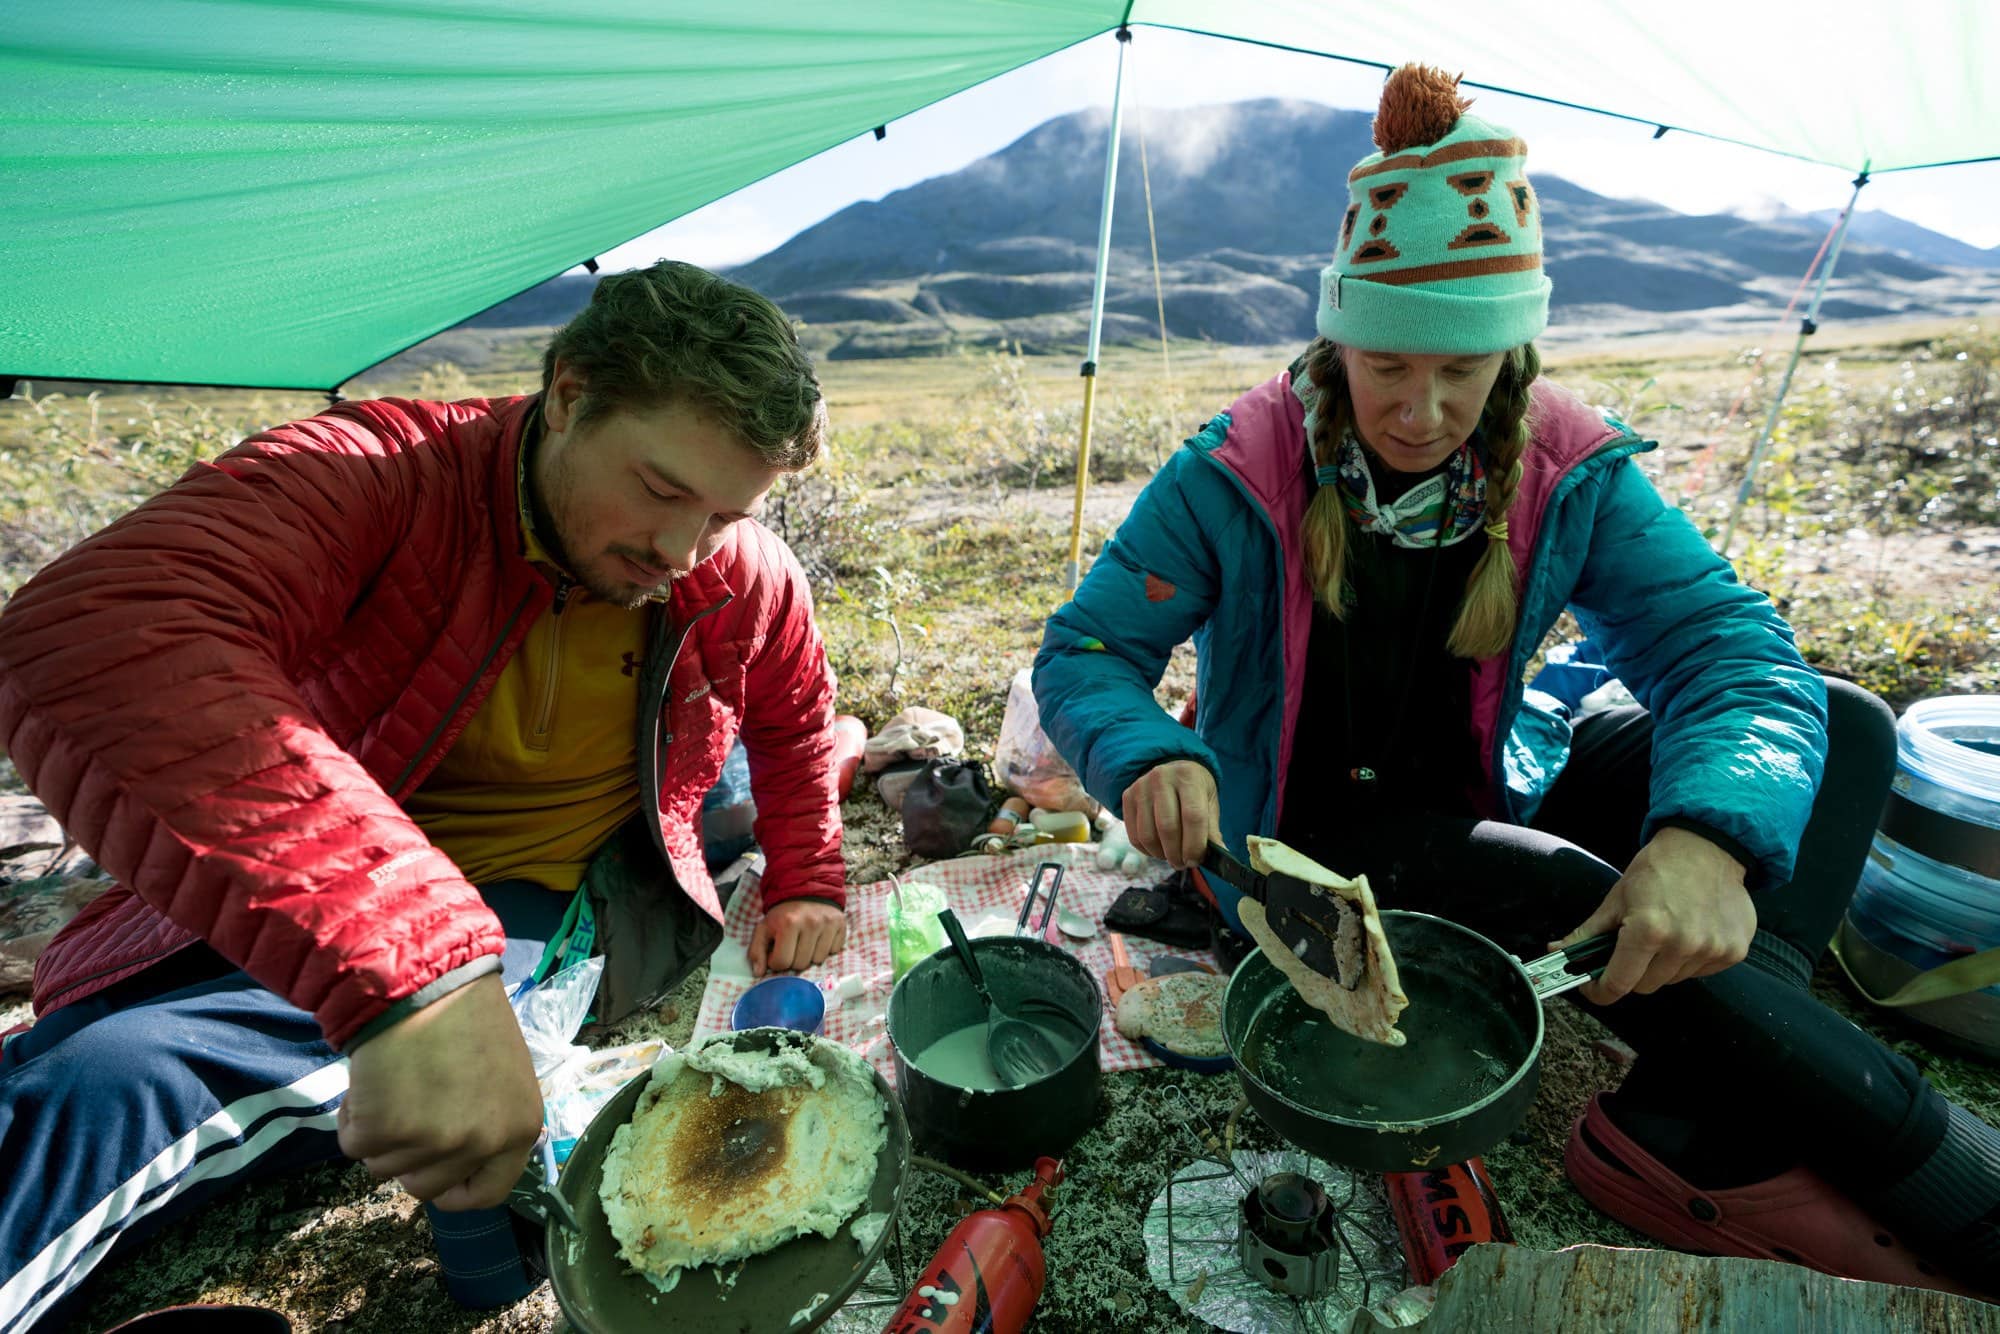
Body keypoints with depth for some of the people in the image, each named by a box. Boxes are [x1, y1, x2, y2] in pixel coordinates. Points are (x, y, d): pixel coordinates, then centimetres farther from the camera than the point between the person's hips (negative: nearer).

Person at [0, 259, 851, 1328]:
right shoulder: (382, 472, -20)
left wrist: (805, 888, 16)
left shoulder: (746, 578, -7)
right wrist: (409, 969, -49)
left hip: (534, 918, -1)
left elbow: (792, 714, 13)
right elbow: (87, 640, -38)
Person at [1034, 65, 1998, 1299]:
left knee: (1845, 732, -6)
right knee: (1584, 896, -32)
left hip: (1483, 802, 5)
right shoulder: (1238, 476, -17)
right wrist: (1149, 758, -37)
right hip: (1303, 844, -4)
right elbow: (1084, 651, -14)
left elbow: (1730, 647, -15)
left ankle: (1693, 1131, -21)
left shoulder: (1567, 470, -8)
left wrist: (1710, 829, -37)